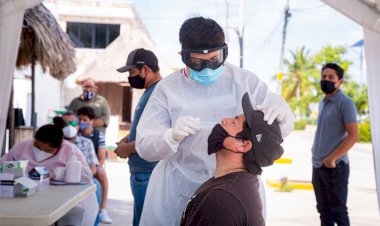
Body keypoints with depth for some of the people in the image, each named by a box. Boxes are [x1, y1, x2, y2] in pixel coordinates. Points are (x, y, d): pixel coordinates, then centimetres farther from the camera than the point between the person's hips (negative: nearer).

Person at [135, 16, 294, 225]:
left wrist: (281, 115, -24)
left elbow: (283, 128, 1)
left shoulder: (245, 81, -3)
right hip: (180, 190, 0)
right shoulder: (167, 89, -6)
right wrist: (172, 136, -29)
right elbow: (144, 146, -8)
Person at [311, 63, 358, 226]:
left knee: (338, 212, -2)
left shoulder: (345, 103, -10)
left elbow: (353, 136, -18)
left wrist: (331, 159, -18)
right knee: (324, 211, 13)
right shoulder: (322, 103, 15)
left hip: (335, 166, -8)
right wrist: (315, 146, 11)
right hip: (317, 166, 8)